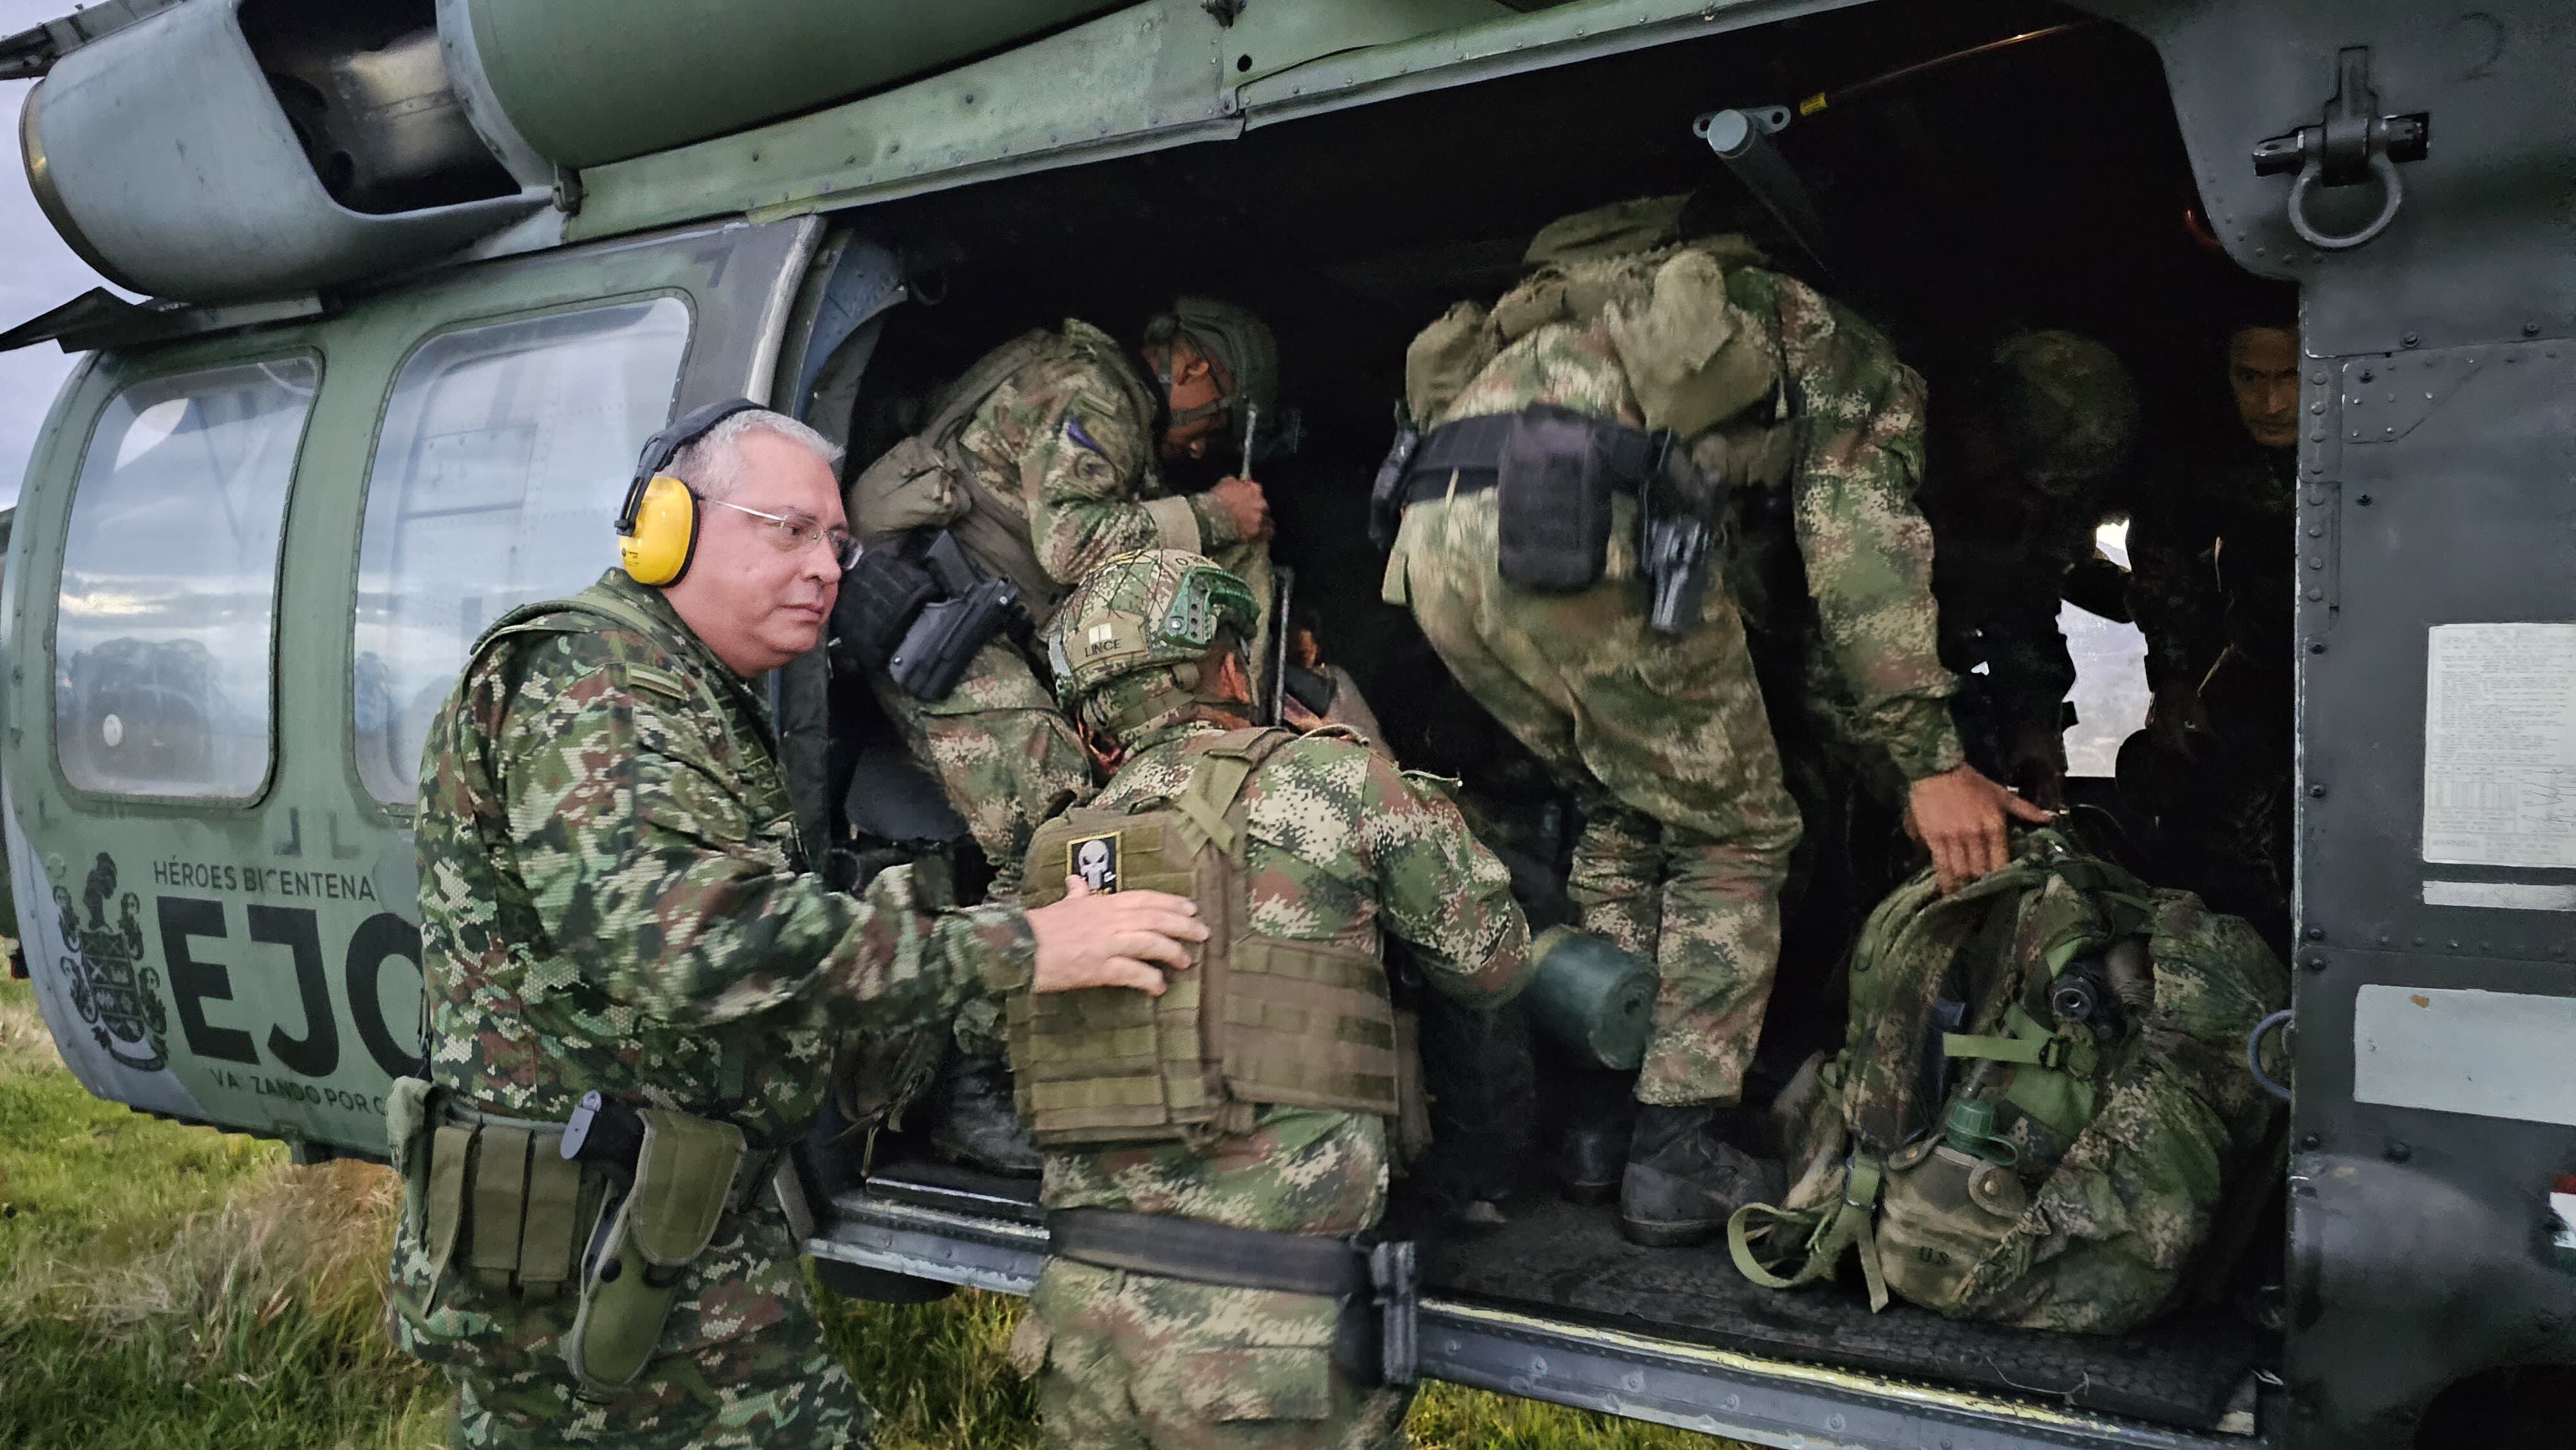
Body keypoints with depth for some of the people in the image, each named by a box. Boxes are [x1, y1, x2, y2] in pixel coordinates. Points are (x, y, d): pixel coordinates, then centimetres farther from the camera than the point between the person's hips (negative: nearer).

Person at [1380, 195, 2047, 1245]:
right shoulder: (1854, 364, 20)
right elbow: (1860, 562, 5)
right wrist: (1932, 764, 5)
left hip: (1432, 539, 8)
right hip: (1574, 525, -7)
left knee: (1625, 818, 25)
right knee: (1733, 840, 11)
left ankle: (1598, 1125, 24)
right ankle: (1679, 1158, 11)